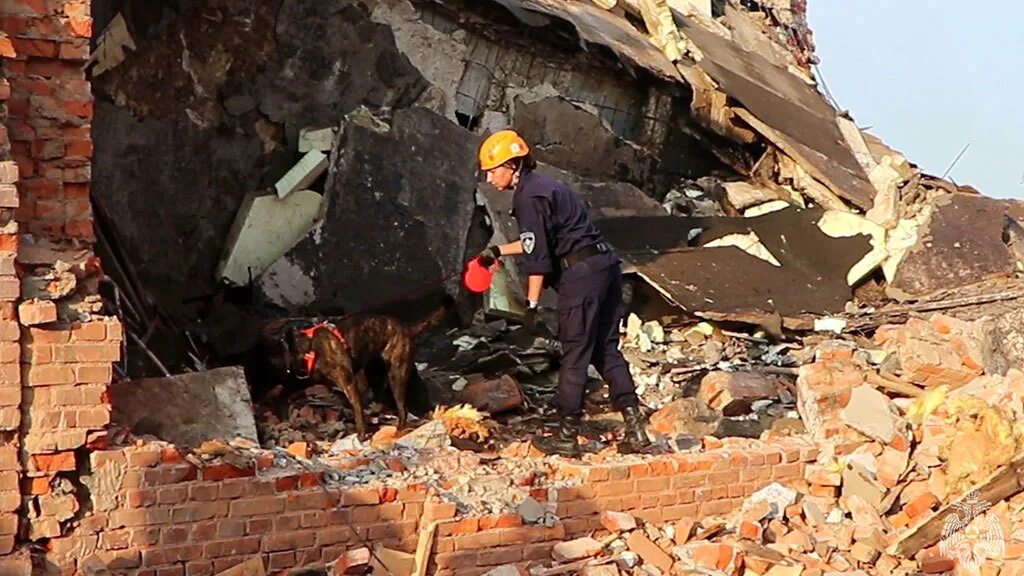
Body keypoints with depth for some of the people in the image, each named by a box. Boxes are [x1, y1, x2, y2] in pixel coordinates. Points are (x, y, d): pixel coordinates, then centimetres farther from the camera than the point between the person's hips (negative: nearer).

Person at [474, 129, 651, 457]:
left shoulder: (528, 196, -11)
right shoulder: (541, 186, 19)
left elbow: (537, 255, -16)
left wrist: (531, 305, -12)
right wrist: (499, 252, 37)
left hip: (581, 276, -9)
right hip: (606, 267, 10)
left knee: (574, 356, 0)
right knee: (607, 351, 11)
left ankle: (567, 437, 9)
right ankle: (636, 430, 9)